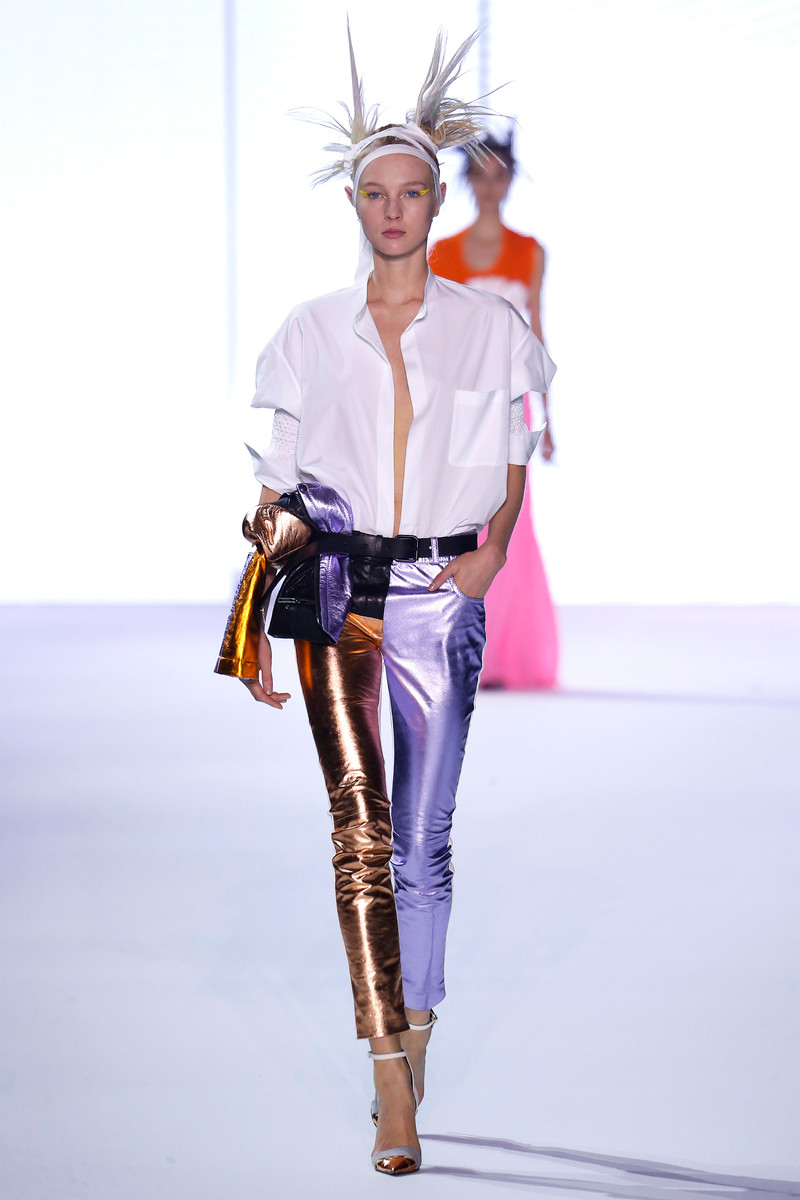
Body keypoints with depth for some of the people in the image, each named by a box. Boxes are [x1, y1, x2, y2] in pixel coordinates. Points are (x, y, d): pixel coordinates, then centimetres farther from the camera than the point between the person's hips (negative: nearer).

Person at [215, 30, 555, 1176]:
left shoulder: (490, 326, 6)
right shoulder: (313, 332, 7)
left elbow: (513, 467, 12)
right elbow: (275, 491, 9)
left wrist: (492, 550, -7)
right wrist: (253, 631, 4)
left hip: (441, 596, 0)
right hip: (337, 591, 0)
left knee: (423, 838, 3)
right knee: (360, 827, -12)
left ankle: (412, 1035, 23)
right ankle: (394, 1092, -14)